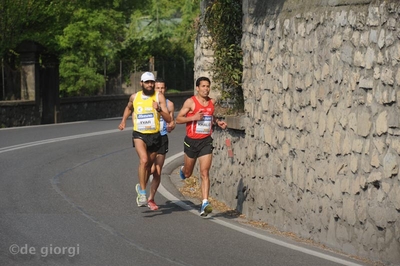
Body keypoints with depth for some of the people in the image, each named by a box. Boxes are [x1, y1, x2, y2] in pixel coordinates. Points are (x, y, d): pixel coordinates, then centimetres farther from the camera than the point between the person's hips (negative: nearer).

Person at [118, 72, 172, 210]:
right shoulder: (134, 97, 2)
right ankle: (142, 194, -20)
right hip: (139, 135, -1)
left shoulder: (159, 97, -5)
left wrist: (159, 110, -28)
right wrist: (123, 121, 15)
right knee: (144, 160, -24)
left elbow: (168, 119, -12)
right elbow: (128, 108, 27)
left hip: (155, 136, 1)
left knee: (149, 165, 14)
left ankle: (141, 187, 41)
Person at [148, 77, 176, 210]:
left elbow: (171, 122, 12)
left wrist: (171, 126, -10)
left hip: (162, 139, 2)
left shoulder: (169, 104, 5)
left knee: (158, 172, 4)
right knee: (151, 169, -17)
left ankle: (151, 199, 19)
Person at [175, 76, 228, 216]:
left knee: (205, 173, -10)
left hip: (206, 141, 2)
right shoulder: (190, 102, -9)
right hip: (191, 141, -2)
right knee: (188, 174, 15)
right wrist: (194, 117, -21)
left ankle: (205, 203, -14)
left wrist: (218, 122, 8)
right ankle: (183, 169, 54)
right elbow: (178, 119, -8)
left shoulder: (212, 102, 5)